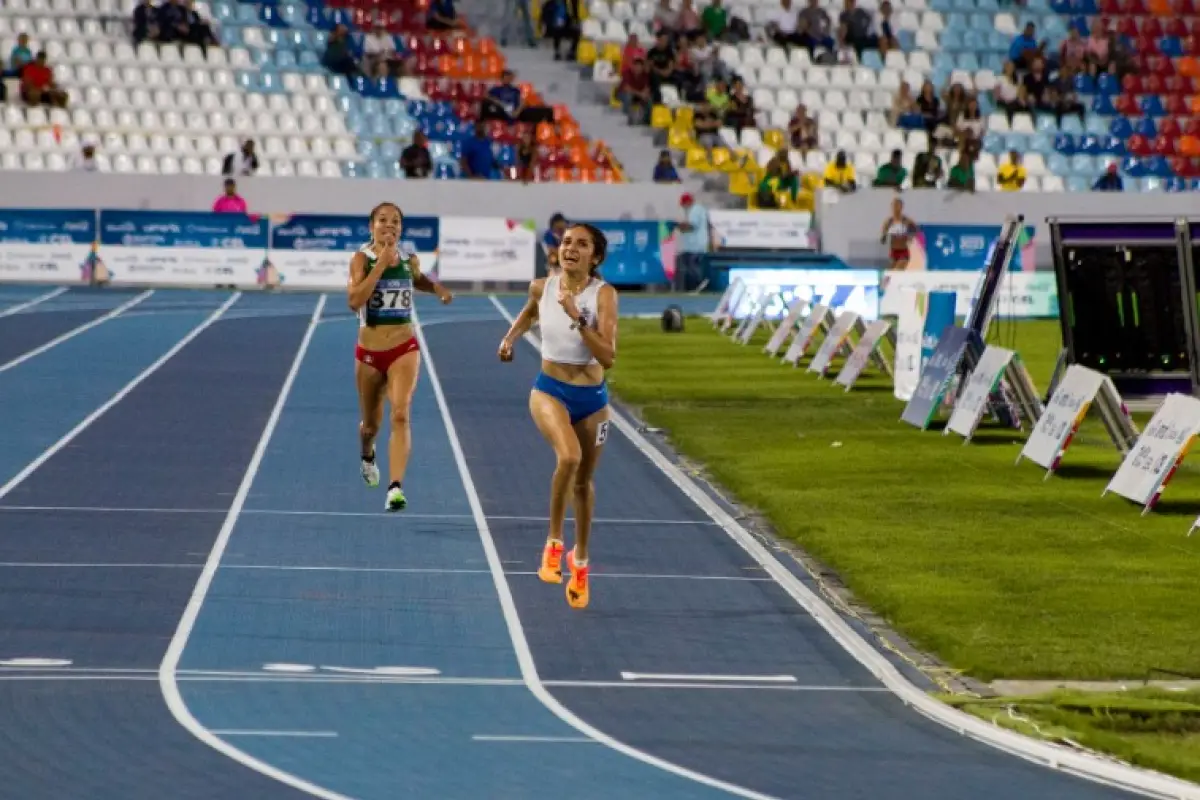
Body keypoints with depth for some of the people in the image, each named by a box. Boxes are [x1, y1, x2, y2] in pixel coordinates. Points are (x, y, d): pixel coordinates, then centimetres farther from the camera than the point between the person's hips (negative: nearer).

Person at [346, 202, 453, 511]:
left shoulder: (409, 258, 0)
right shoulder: (362, 258, -9)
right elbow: (354, 300, -25)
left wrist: (437, 288, 6)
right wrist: (381, 263, -26)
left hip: (404, 349, 0)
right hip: (369, 352, 0)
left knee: (400, 415, -21)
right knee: (371, 424, 16)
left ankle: (396, 488, -27)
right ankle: (368, 455, 53)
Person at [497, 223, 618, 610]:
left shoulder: (603, 294, -14)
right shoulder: (542, 287, -6)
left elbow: (607, 357, -24)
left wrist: (577, 318, -31)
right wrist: (511, 337, 8)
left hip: (592, 397, 0)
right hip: (550, 391, 0)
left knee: (583, 482, 16)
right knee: (569, 456, -31)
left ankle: (580, 557, 41)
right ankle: (554, 542, -15)